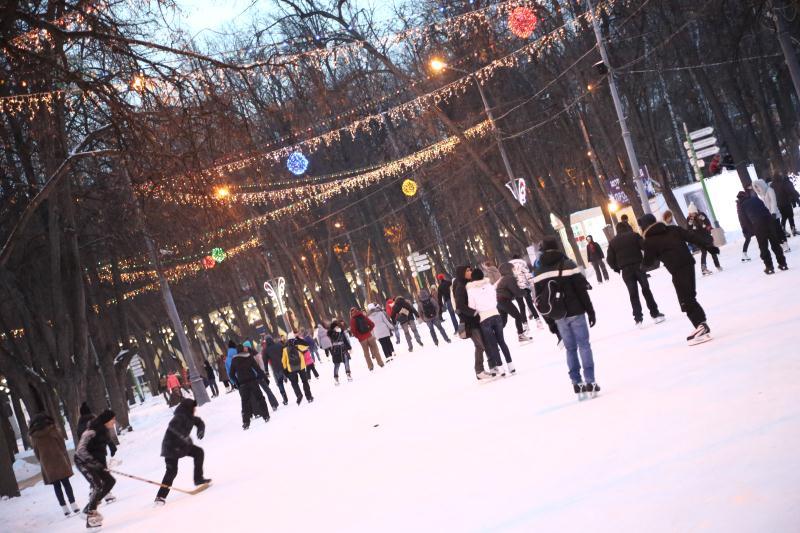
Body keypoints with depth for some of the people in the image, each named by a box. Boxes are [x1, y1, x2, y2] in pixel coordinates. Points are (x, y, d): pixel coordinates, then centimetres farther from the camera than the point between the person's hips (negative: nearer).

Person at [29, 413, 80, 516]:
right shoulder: (52, 430, -2)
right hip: (59, 461, -2)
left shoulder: (34, 437, 5)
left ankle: (65, 509, 7)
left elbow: (36, 453, 9)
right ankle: (74, 506, 0)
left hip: (47, 465, 2)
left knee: (56, 486, 8)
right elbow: (62, 445, -2)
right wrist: (66, 459, 6)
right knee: (66, 483, 4)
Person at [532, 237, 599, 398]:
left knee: (570, 348, 12)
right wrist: (590, 311, -5)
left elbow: (539, 298, 5)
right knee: (584, 345, 3)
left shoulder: (538, 272, 3)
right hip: (575, 312, -3)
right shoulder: (567, 264, -9)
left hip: (558, 316, 3)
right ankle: (590, 382, -2)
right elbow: (582, 289, -11)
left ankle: (577, 384, 11)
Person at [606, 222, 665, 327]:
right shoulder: (634, 235, 3)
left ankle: (638, 318, 2)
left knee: (633, 294, 6)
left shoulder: (613, 242, 8)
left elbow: (610, 259, 3)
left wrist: (616, 268, 16)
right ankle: (655, 314, 10)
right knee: (646, 290, 9)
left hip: (626, 270, 1)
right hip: (638, 266, -1)